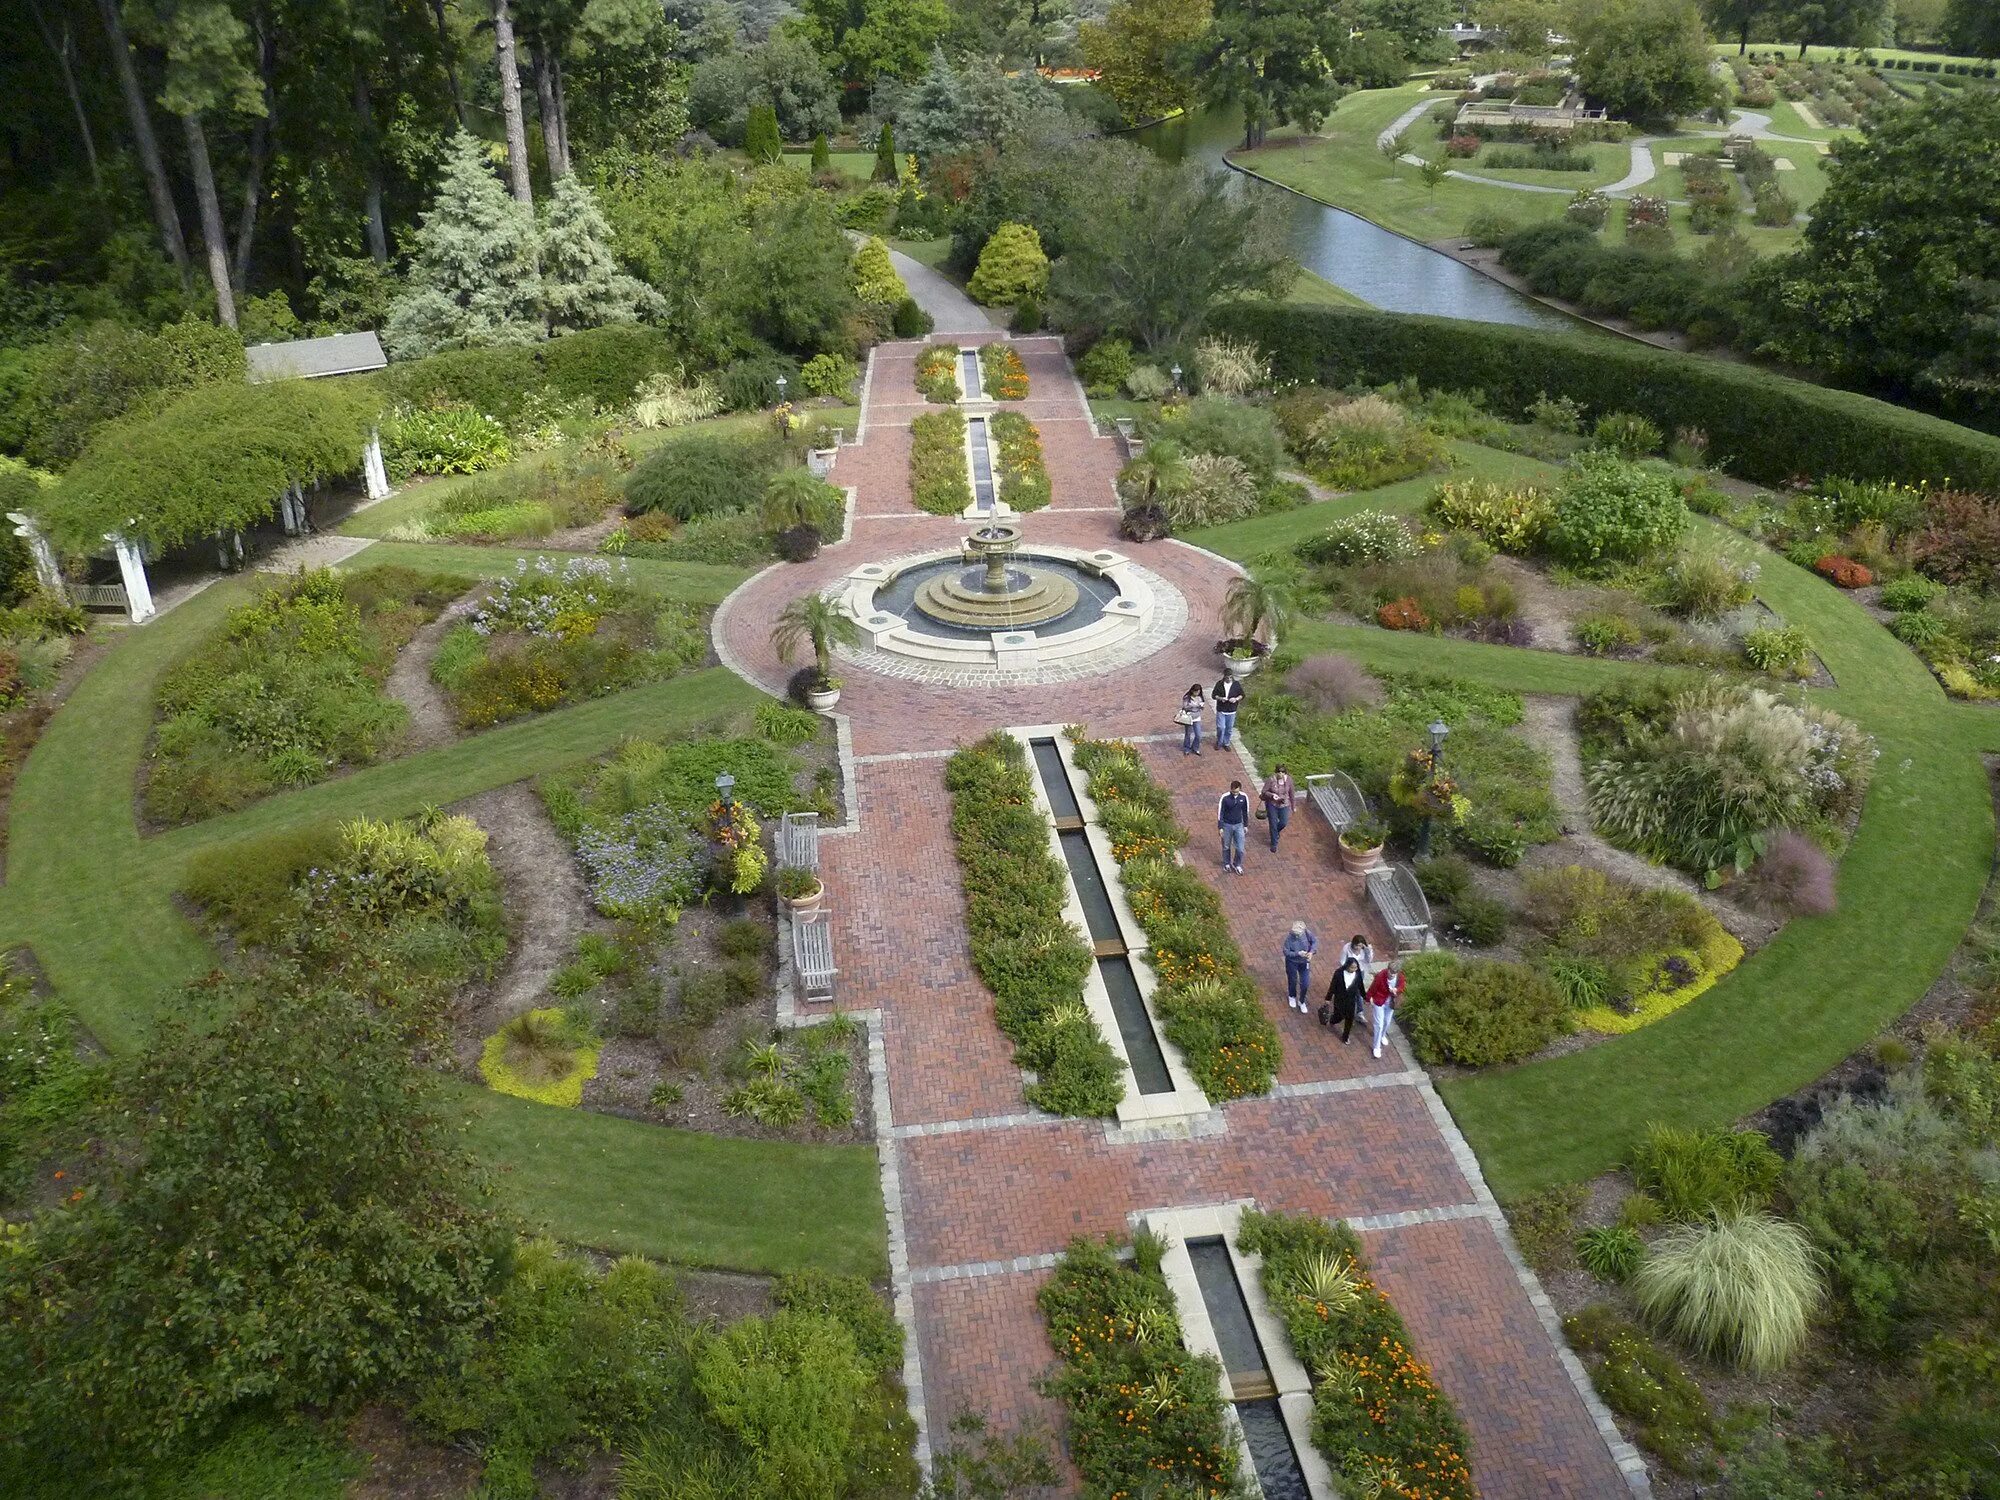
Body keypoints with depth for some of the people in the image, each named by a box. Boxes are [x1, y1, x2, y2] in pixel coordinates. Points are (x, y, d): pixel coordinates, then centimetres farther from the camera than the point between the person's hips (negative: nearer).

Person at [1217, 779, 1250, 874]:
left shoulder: (1243, 797, -10)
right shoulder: (1225, 797, -18)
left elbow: (1245, 812, 4)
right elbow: (1220, 813, -11)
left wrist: (1246, 825, 10)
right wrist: (1220, 827, -9)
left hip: (1238, 825, 2)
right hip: (1227, 825, -2)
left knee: (1240, 848, 1)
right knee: (1226, 847, 15)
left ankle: (1237, 865, 26)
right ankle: (1227, 864, 39)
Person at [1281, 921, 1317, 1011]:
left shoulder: (1307, 932, -23)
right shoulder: (1289, 937, -30)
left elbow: (1315, 941, -8)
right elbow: (1286, 952, -22)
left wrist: (1311, 951, -24)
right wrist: (1298, 953, -34)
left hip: (1304, 962, 2)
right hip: (1292, 962, -2)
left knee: (1305, 984, 10)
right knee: (1293, 981, 21)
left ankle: (1302, 1002, 37)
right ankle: (1292, 997, 53)